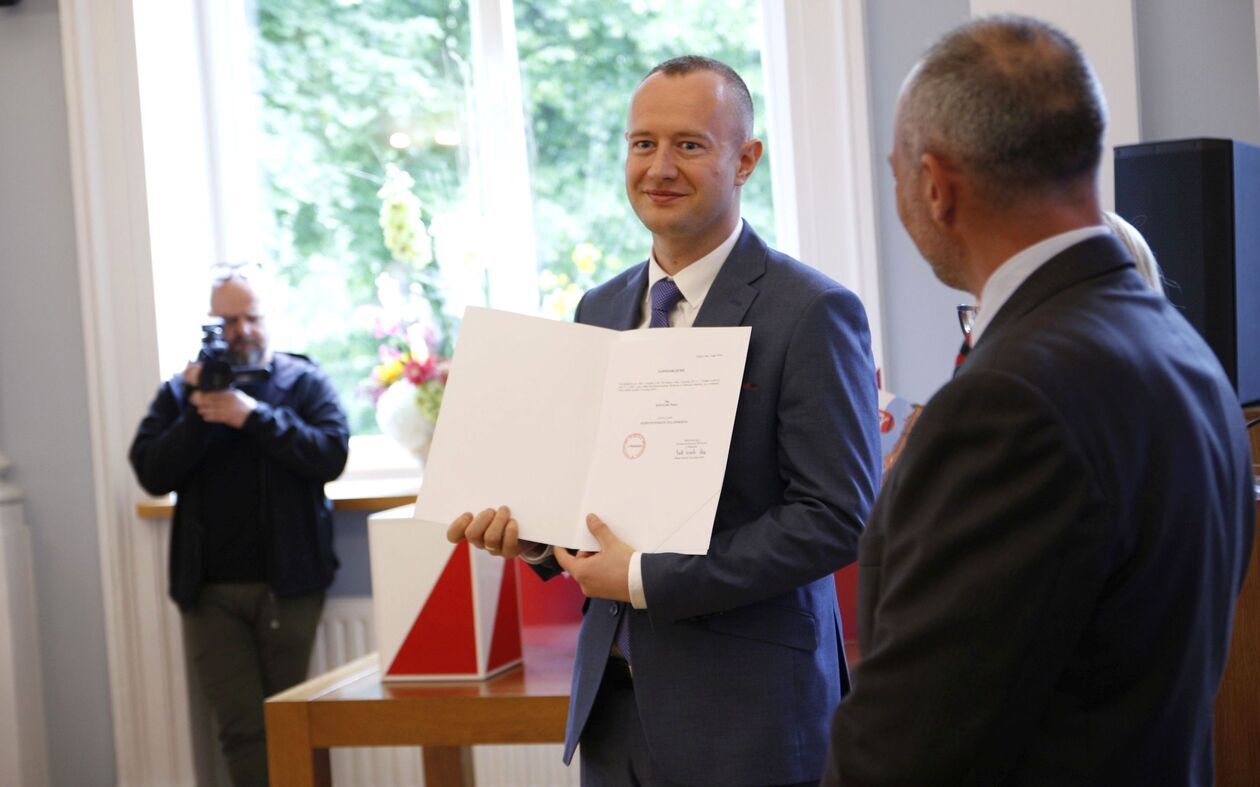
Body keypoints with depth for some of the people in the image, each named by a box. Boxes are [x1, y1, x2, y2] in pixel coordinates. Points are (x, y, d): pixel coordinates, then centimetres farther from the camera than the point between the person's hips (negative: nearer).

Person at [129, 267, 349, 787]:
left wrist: (255, 416, -16)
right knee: (240, 726, -3)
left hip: (288, 584, -1)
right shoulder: (180, 392, 11)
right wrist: (198, 413, -12)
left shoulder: (305, 382, 6)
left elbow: (330, 456, -10)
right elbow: (151, 474, -1)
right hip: (210, 589, 1)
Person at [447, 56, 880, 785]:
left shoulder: (813, 313, -12)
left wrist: (648, 579, -18)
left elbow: (838, 517, -17)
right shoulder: (600, 309, 9)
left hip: (745, 707, -6)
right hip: (613, 693, 6)